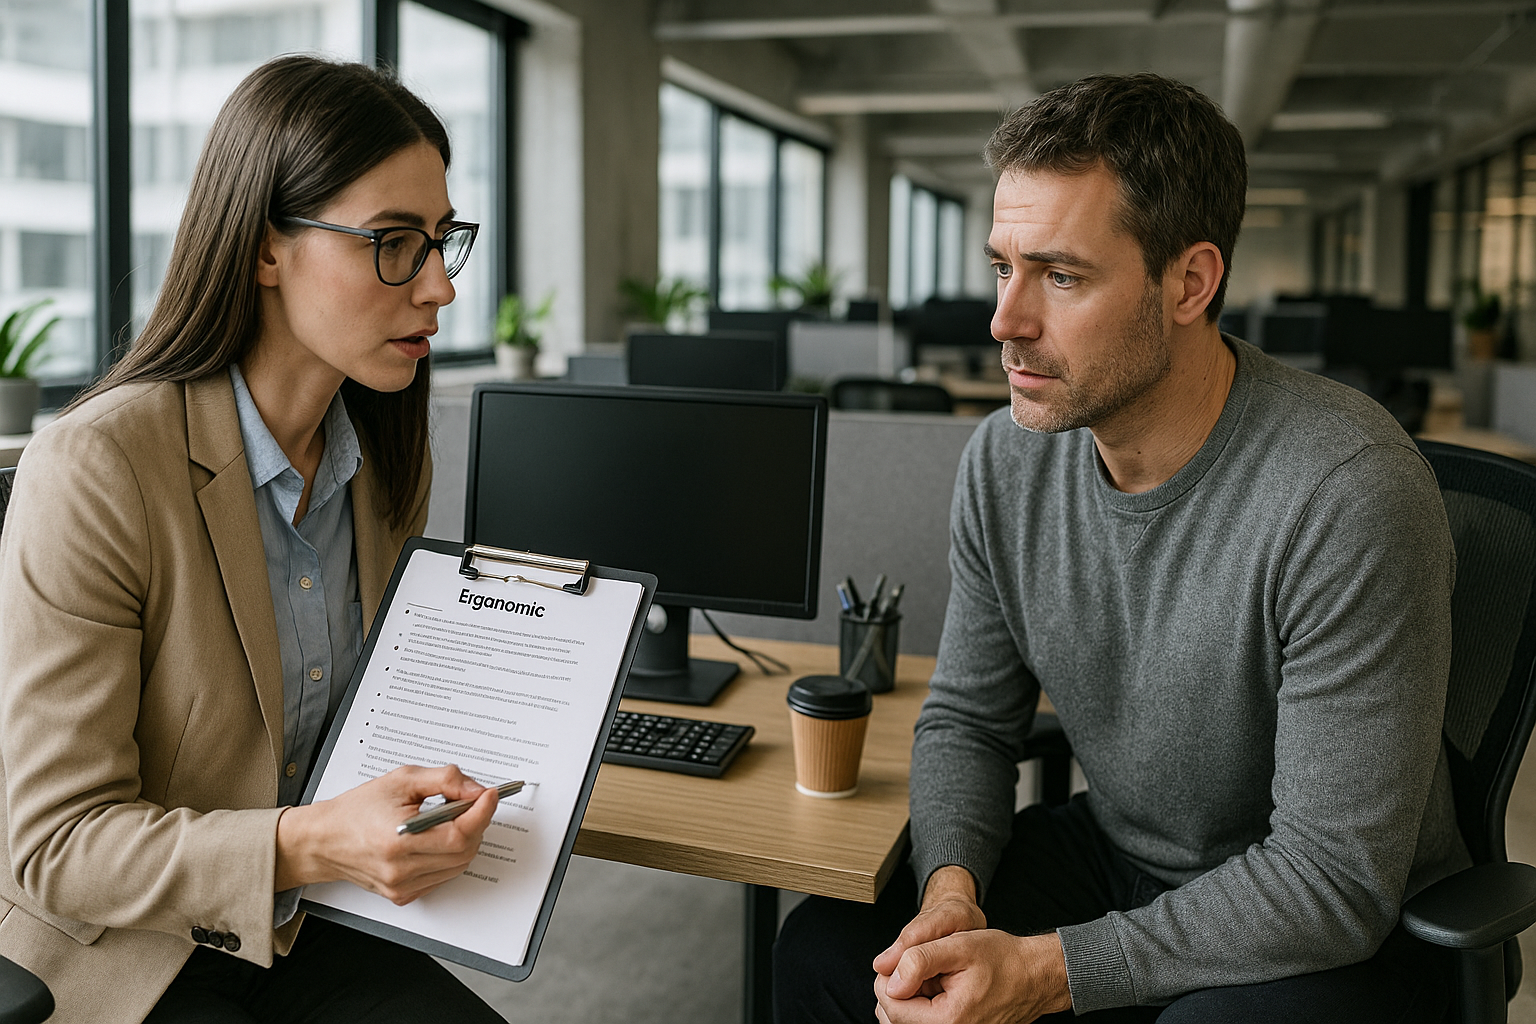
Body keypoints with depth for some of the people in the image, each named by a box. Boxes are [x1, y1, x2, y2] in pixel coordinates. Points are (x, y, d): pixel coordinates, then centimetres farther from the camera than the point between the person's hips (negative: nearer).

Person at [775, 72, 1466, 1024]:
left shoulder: (1349, 494, -28)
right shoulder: (1005, 459, -8)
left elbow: (1336, 874, -26)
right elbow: (968, 717, 2)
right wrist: (951, 888, -18)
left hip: (1345, 932, -4)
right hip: (1112, 852, 5)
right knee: (825, 947, -8)